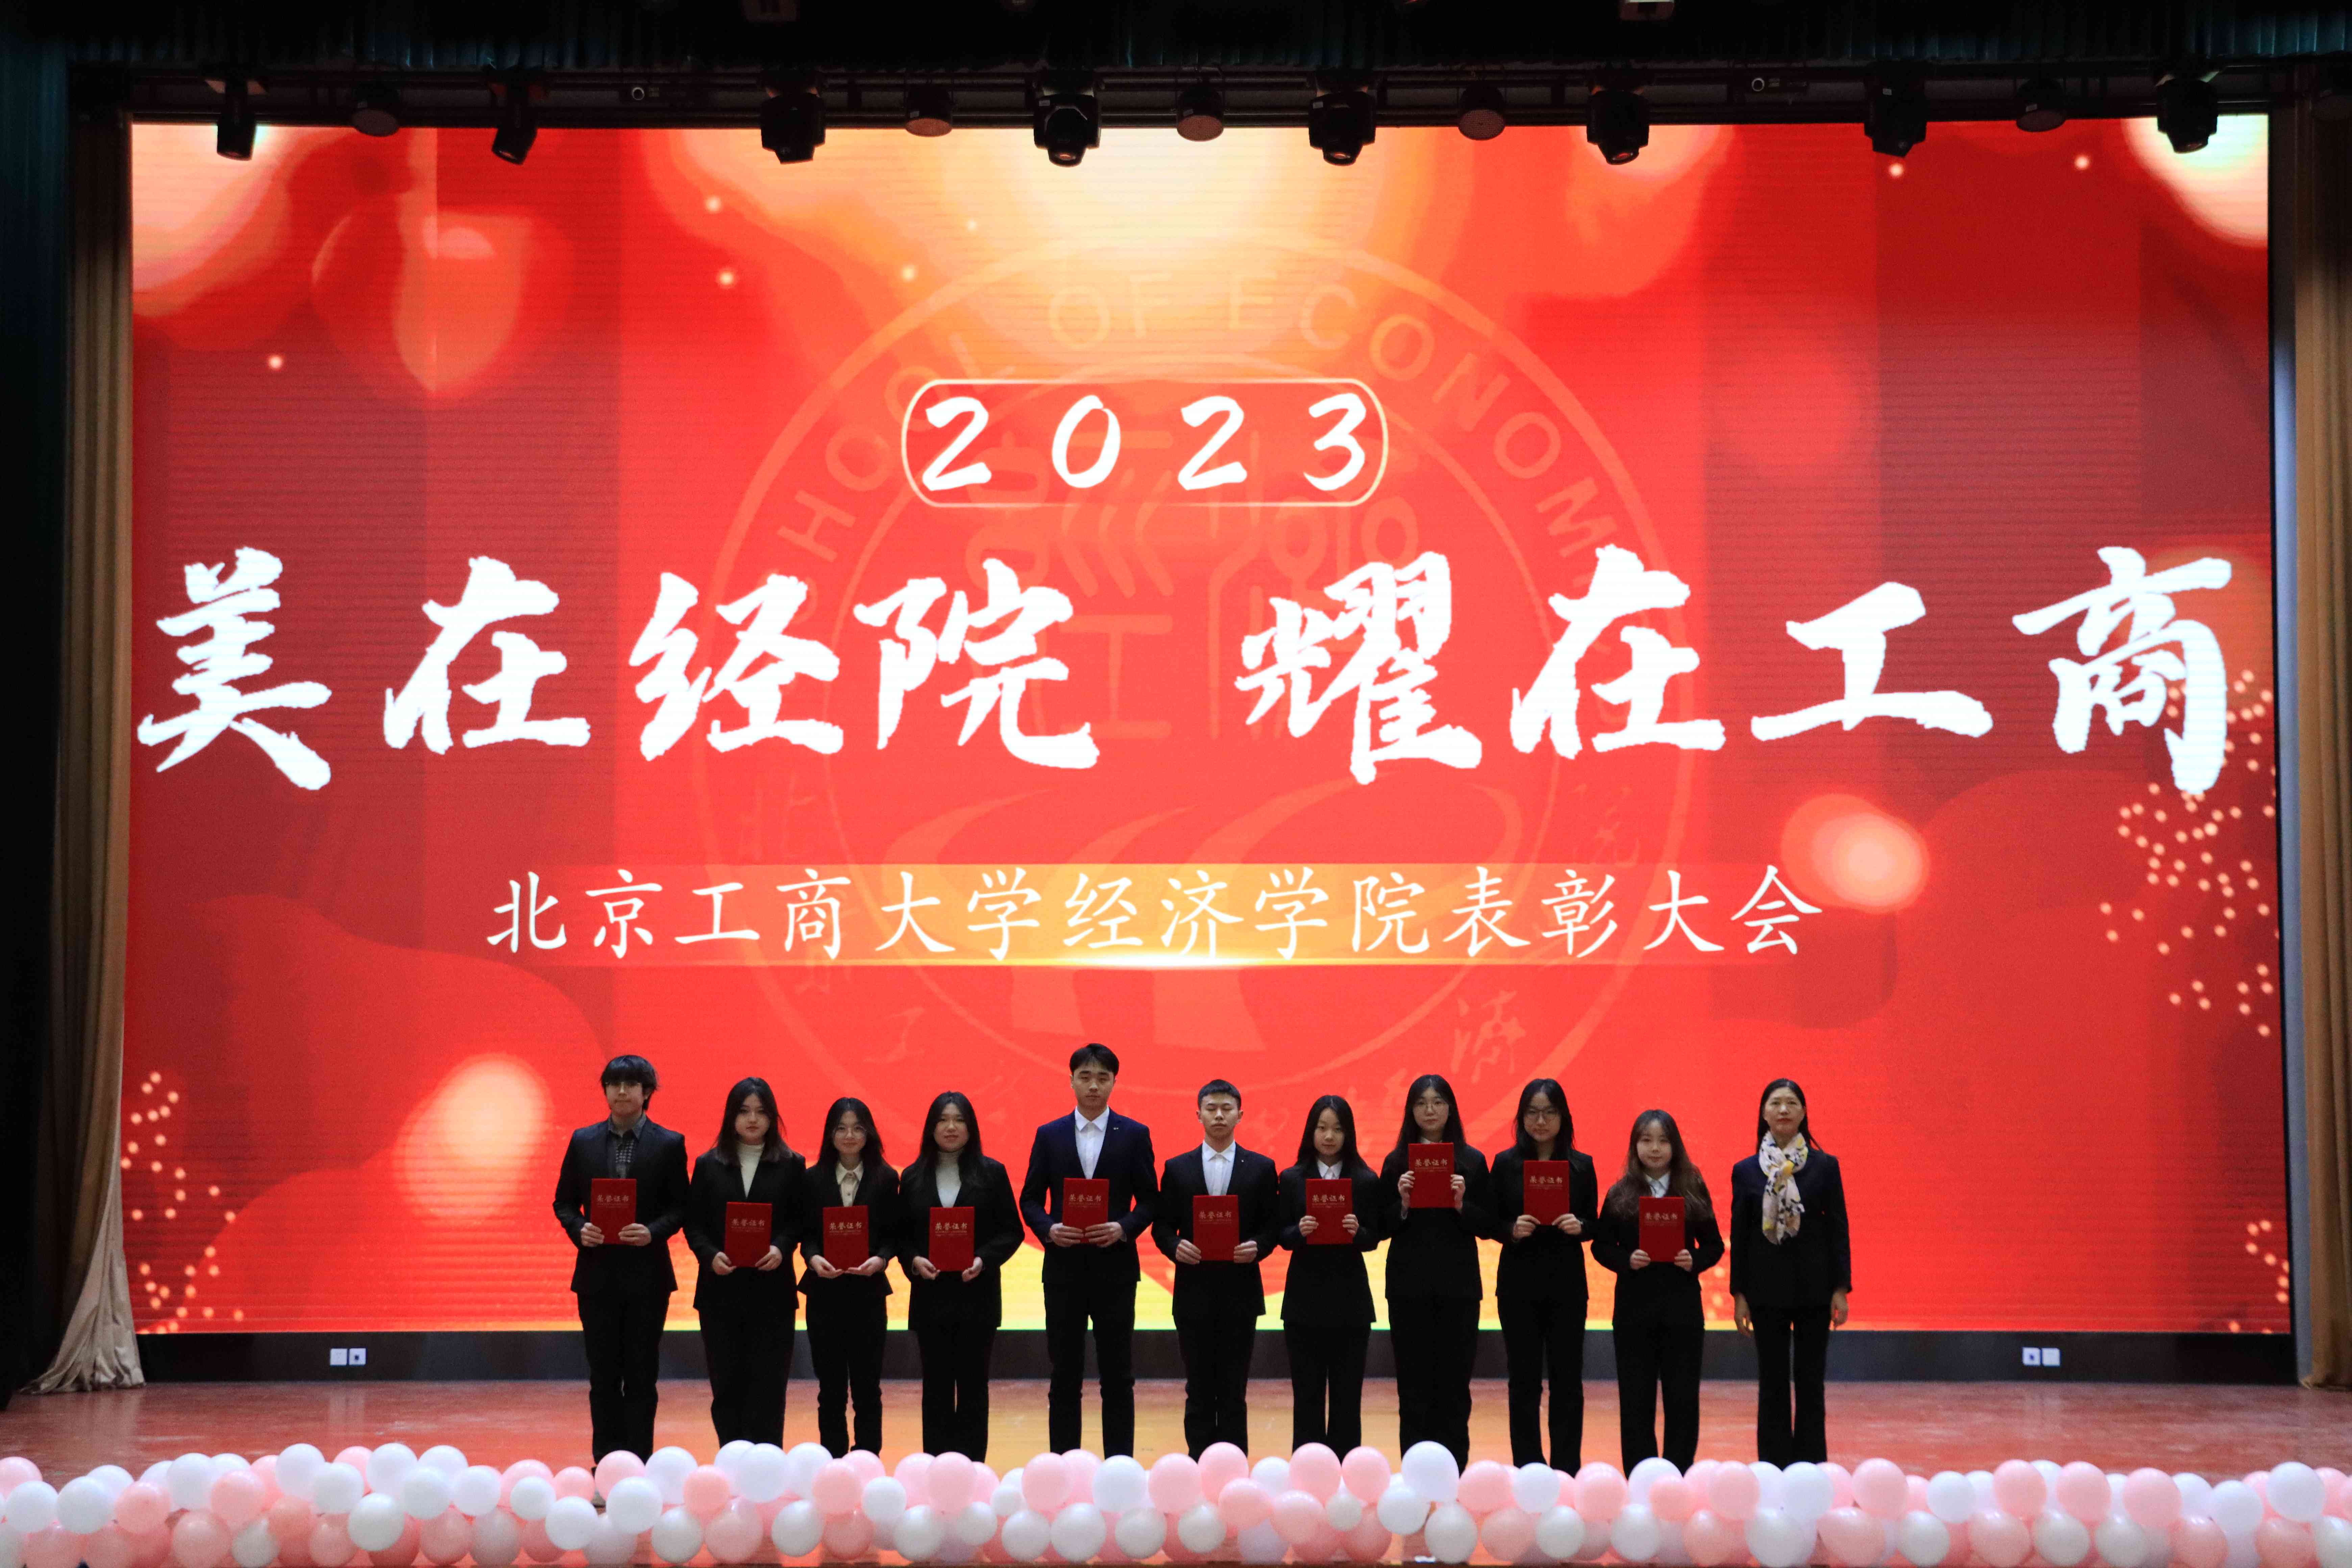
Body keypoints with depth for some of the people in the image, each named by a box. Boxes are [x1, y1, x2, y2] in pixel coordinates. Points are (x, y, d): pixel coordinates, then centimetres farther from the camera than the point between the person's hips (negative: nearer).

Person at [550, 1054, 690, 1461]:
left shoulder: (669, 1145, 0)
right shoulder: (583, 1141, 6)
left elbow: (680, 1208, 1)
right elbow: (564, 1203, 10)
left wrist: (653, 1232, -17)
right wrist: (579, 1229, -10)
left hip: (646, 1274, -2)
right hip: (597, 1273, 2)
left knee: (641, 1374, 2)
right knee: (603, 1374, 7)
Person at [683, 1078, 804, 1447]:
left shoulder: (791, 1166, 4)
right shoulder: (708, 1165, 7)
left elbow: (799, 1220, 2)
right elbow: (694, 1223, 4)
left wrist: (782, 1249, -16)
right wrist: (710, 1255, -13)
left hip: (771, 1290, -1)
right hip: (721, 1289, 1)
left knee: (767, 1383, -2)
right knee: (727, 1382, 4)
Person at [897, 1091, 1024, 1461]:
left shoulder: (992, 1174, 2)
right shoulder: (913, 1177, 7)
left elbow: (1011, 1231, 1)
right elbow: (901, 1234, 7)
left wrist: (985, 1260, -15)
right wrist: (913, 1261, -12)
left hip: (977, 1295, -1)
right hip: (930, 1295, 1)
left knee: (973, 1384, 1)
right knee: (936, 1385, 4)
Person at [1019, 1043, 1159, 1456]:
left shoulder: (1134, 1135, 3)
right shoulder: (1049, 1136, 6)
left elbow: (1149, 1200, 4)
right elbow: (1031, 1199, 6)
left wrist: (1124, 1228, -14)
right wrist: (1049, 1229, -13)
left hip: (1115, 1267, -1)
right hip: (1064, 1267, 1)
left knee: (1117, 1376, 2)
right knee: (1065, 1376, 5)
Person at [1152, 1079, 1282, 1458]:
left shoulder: (1261, 1169, 4)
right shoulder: (1177, 1169, 5)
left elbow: (1274, 1225, 4)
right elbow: (1162, 1226, 6)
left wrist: (1257, 1247, -15)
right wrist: (1175, 1246, -14)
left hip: (1240, 1291, -1)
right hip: (1194, 1291, 1)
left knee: (1234, 1390, 3)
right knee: (1199, 1388, 5)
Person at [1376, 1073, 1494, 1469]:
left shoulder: (1472, 1161, 4)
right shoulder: (1397, 1163, 4)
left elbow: (1488, 1227, 3)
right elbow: (1383, 1228, 4)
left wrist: (1462, 1205, -14)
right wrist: (1403, 1204, -15)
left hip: (1458, 1286, 0)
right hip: (1410, 1286, 0)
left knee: (1454, 1383, 2)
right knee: (1414, 1385, 1)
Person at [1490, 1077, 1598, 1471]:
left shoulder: (1582, 1165, 3)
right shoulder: (1506, 1164, 1)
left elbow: (1593, 1224, 7)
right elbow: (1492, 1224, 3)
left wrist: (1579, 1226, -15)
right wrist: (1513, 1229, -17)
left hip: (1567, 1284, 1)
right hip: (1519, 1284, 0)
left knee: (1567, 1380, 2)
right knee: (1524, 1381, 4)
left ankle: (1567, 1473, 11)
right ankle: (1528, 1471, 12)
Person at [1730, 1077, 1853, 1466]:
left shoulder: (1825, 1166, 0)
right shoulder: (1746, 1171, 1)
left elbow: (1838, 1230, 1)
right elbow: (1739, 1236, 3)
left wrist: (1841, 1289, -4)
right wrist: (1739, 1295, 0)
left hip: (1814, 1287, 0)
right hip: (1767, 1289, 0)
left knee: (1811, 1384, 5)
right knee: (1772, 1386, 5)